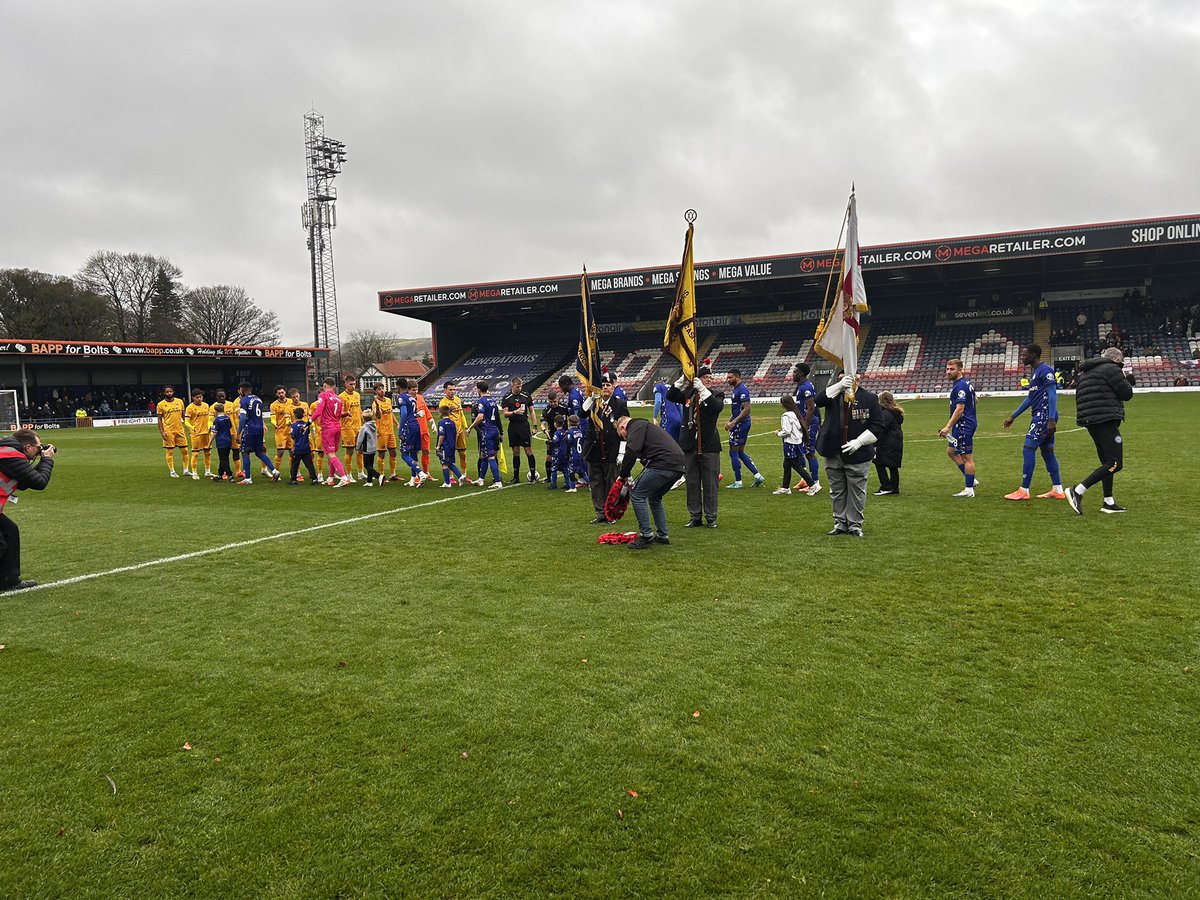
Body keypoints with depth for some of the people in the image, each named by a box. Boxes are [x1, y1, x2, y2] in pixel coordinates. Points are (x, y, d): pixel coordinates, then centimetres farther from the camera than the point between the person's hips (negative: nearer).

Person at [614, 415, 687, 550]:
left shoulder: (636, 426, 4)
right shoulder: (646, 426, 33)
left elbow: (632, 452, -13)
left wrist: (623, 475, -4)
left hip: (664, 465, -10)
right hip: (678, 466, 10)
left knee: (637, 495, -1)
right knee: (654, 498, 25)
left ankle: (647, 536, 0)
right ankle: (662, 536, 26)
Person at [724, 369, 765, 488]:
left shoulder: (742, 389, -16)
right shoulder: (735, 389, 15)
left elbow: (747, 409, -23)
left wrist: (733, 422, -24)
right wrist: (729, 421, 17)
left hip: (740, 424, -10)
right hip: (739, 424, 10)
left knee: (733, 452, -3)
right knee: (740, 452, 14)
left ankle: (738, 482, 5)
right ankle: (757, 475, 15)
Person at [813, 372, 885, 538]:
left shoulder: (869, 398, -4)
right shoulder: (833, 393, 3)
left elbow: (878, 425, -5)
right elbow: (819, 400, -19)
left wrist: (859, 442, -15)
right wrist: (839, 386, -32)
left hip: (857, 455, -3)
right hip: (833, 454, 3)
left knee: (857, 492, 5)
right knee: (837, 491, 13)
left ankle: (855, 525, 19)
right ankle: (840, 523, 25)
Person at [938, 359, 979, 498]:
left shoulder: (960, 386, -18)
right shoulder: (966, 383, 14)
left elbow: (959, 409, -24)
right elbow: (973, 401, 24)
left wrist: (948, 427, -24)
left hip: (964, 425, -11)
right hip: (963, 425, 11)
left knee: (967, 457, -4)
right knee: (951, 451, 18)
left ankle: (969, 490, 2)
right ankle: (971, 480, 22)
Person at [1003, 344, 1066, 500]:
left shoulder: (1045, 370, -12)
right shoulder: (1035, 373, 19)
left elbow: (1052, 395, -18)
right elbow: (1030, 398, 25)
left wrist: (1051, 420, -25)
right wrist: (1013, 417, 27)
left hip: (1044, 416, -10)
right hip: (1039, 416, 10)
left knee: (1029, 449, -9)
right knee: (1047, 452, 11)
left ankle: (1024, 491, -6)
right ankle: (1057, 490, 15)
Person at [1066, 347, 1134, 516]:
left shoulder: (1086, 373, 21)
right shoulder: (1111, 369, -6)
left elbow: (1079, 396, 24)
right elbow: (1126, 393, -5)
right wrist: (1129, 383, 16)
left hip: (1090, 421, 10)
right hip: (1106, 421, -10)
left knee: (1107, 462, 16)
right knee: (1115, 464, -10)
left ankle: (1109, 502, 17)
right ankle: (1078, 492, -17)